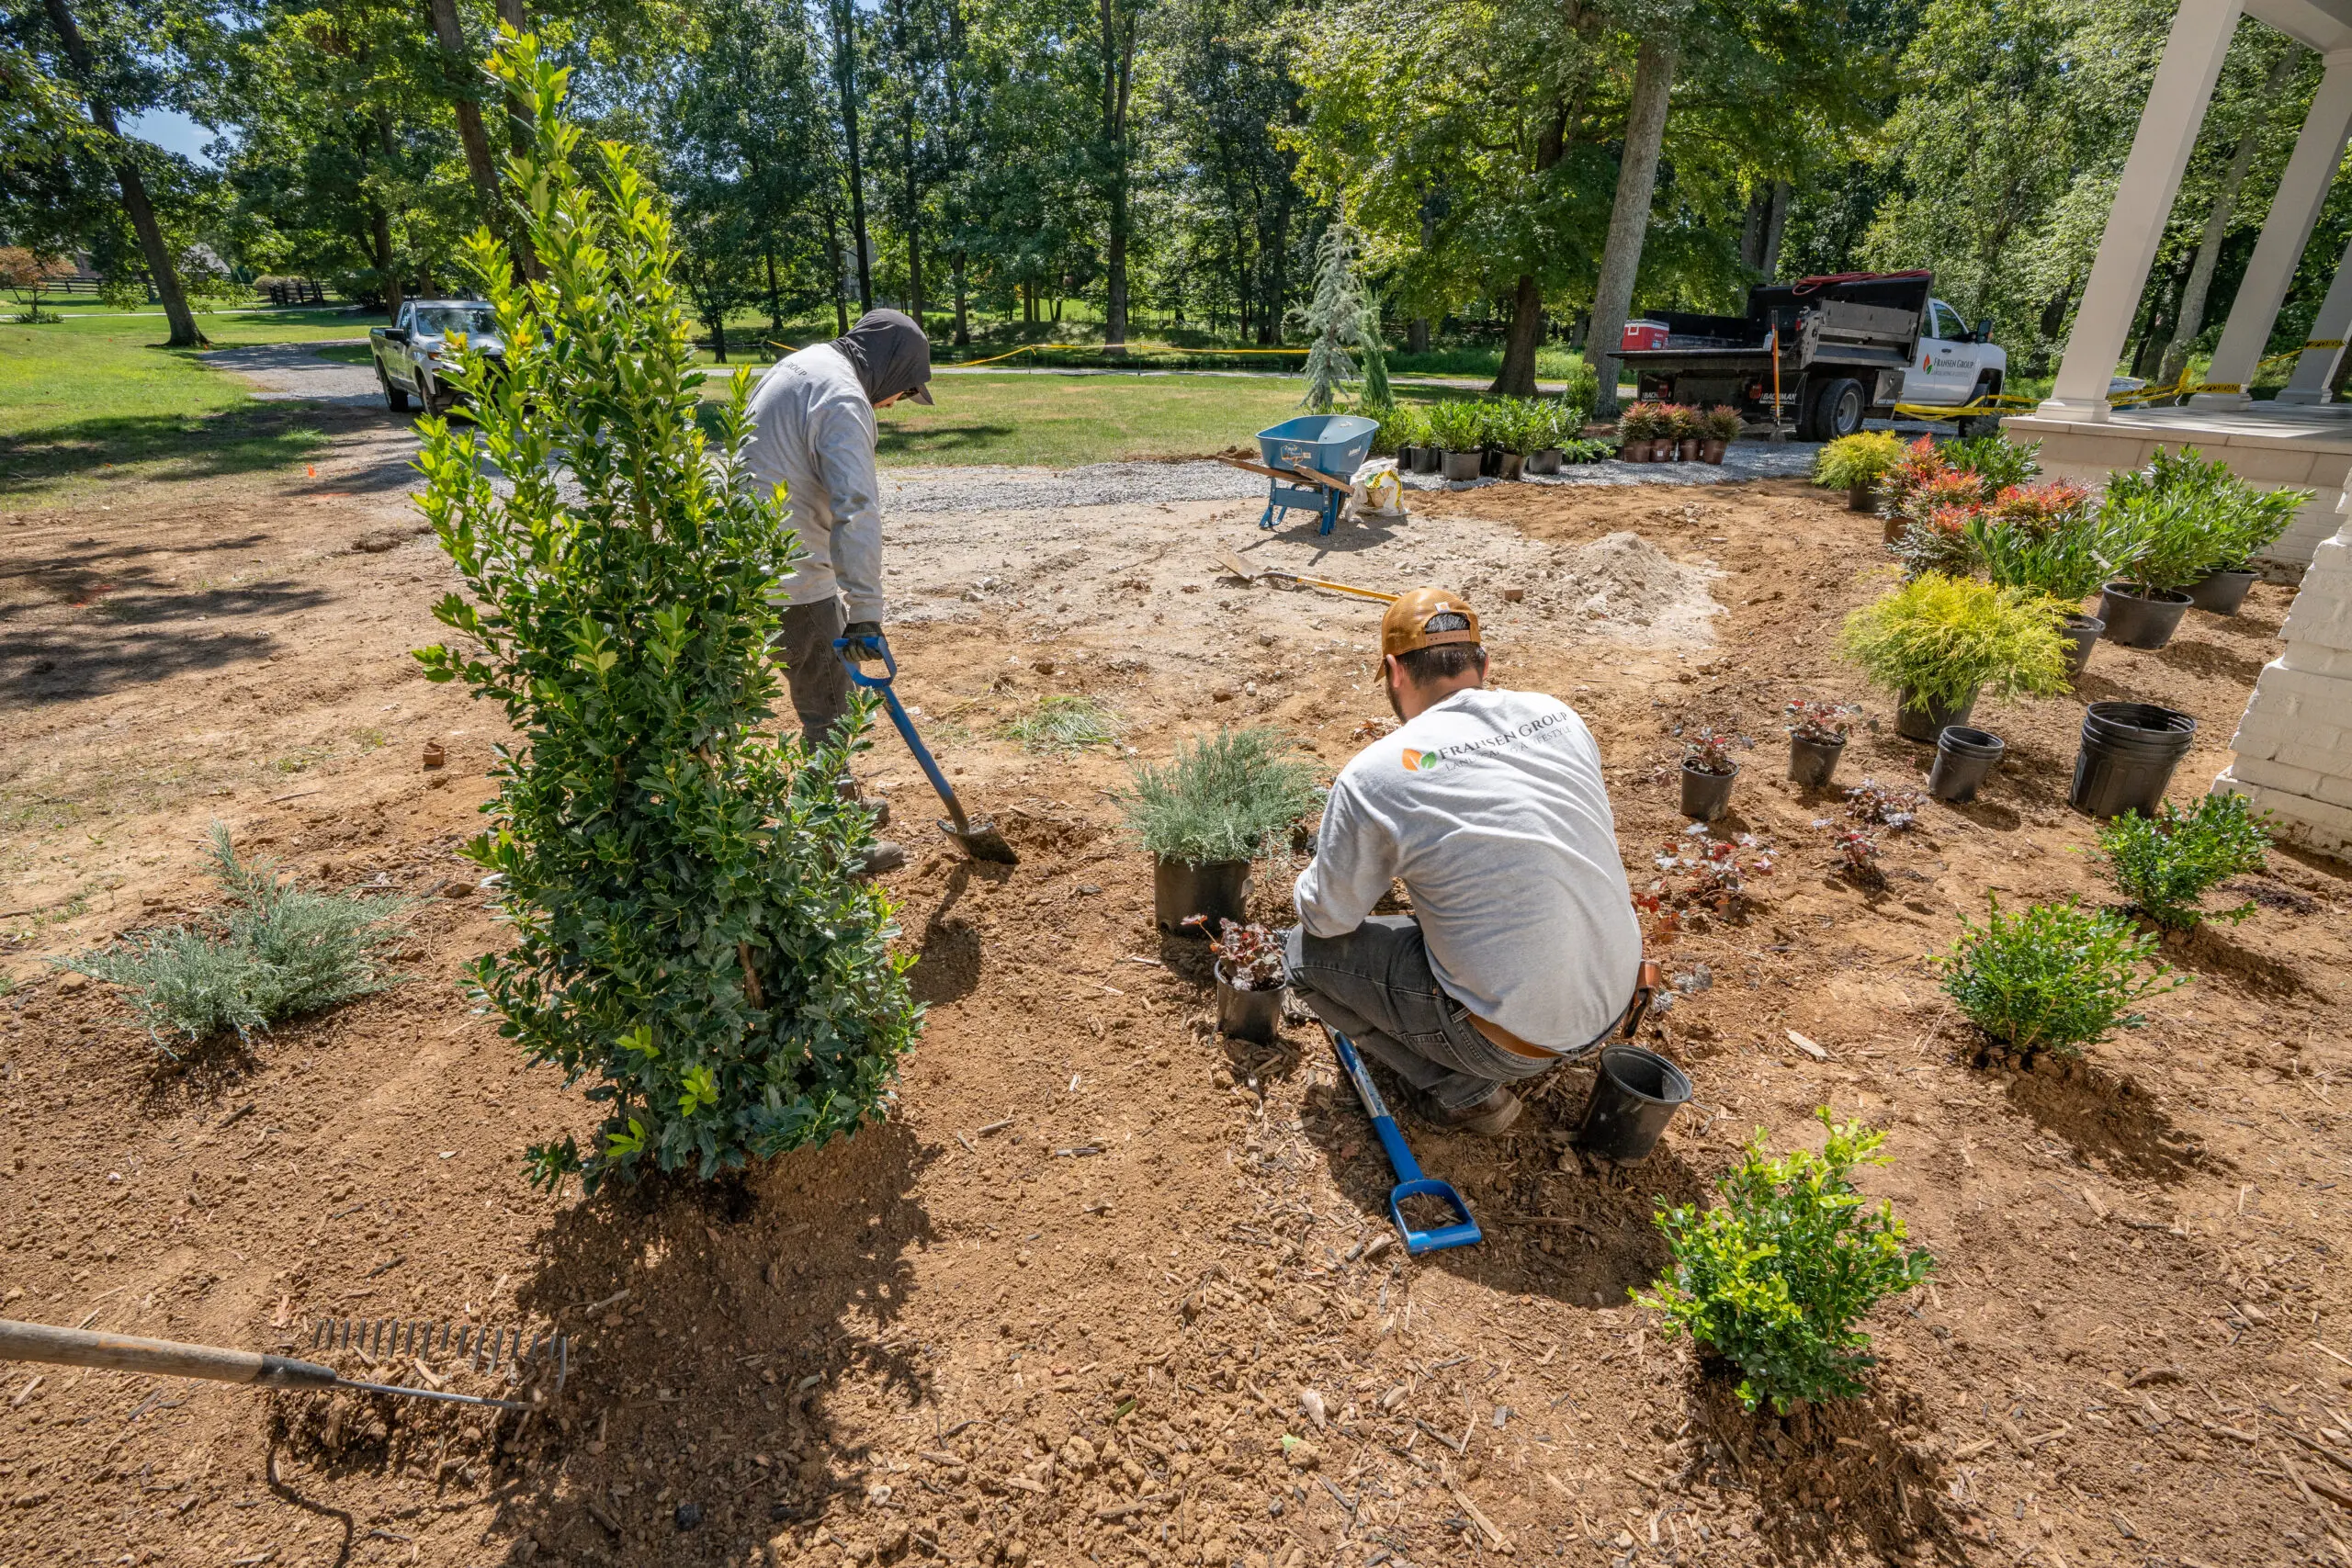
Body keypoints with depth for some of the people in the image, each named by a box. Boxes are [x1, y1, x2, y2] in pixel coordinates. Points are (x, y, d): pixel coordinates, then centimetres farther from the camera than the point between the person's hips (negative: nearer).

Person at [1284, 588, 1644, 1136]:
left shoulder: (1373, 774, -17)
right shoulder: (1558, 715, -1)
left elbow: (1327, 917, -4)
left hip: (1517, 1041, -6)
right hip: (1616, 1002, 7)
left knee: (1305, 948, 6)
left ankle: (1459, 1091, 7)